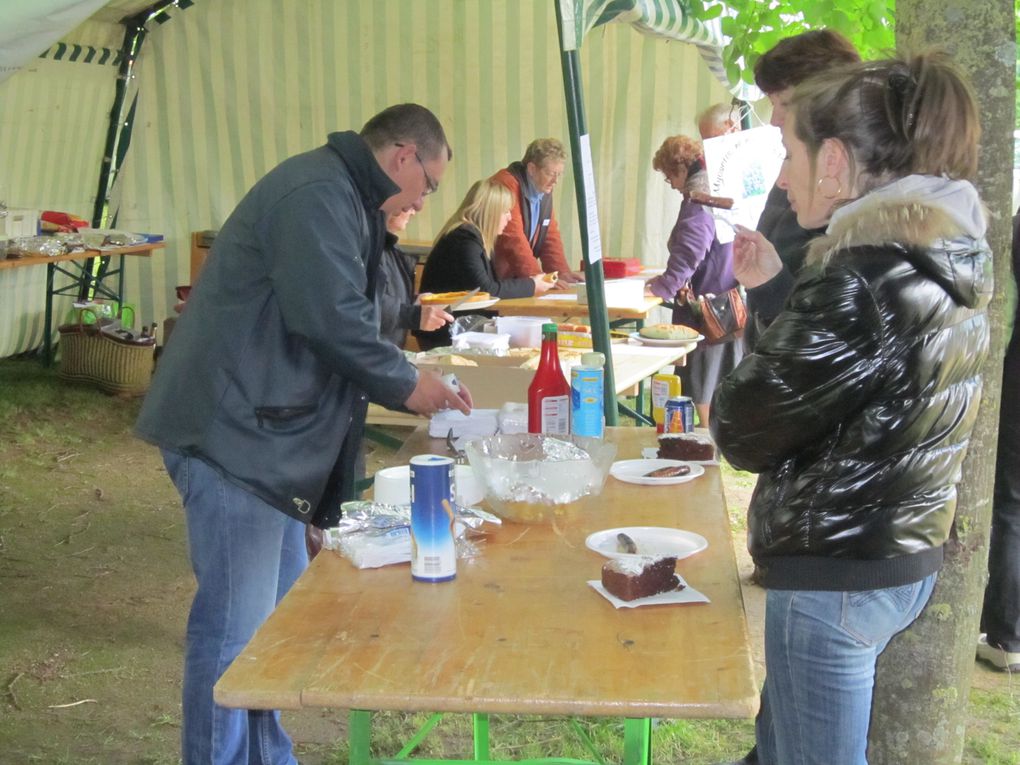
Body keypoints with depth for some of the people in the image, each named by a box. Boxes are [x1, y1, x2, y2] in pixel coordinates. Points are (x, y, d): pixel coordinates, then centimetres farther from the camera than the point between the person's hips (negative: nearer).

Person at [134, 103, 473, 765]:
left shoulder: (340, 197, 20)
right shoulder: (318, 195, -15)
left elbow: (342, 315, 24)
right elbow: (332, 318, -24)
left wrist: (411, 381, 14)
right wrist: (405, 384, -10)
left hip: (264, 436, 11)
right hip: (234, 436, -11)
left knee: (281, 611, 18)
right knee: (236, 627, -5)